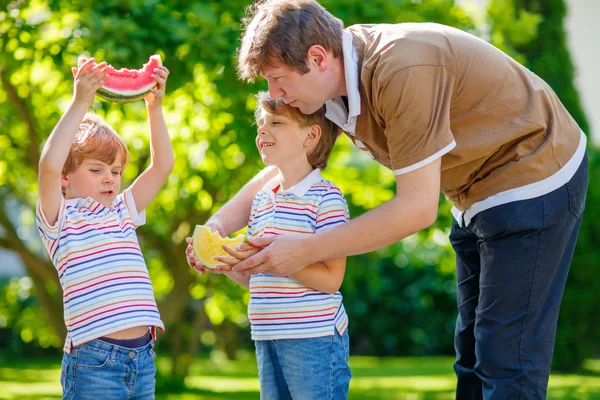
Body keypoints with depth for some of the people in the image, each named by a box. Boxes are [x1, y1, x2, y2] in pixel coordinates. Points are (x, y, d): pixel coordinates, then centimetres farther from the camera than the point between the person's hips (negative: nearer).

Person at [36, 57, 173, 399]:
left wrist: (155, 107, 9)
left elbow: (163, 165, 19)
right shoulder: (61, 218, 1)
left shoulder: (122, 212, 20)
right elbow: (49, 166, -17)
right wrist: (80, 104, -16)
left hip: (143, 355, 6)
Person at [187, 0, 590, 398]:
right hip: (478, 195, 10)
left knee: (506, 365, -11)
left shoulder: (402, 70, -33)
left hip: (533, 181, -10)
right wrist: (220, 225, -6)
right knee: (473, 359, 16)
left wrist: (304, 251, -26)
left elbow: (418, 207, -31)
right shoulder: (337, 74, -5)